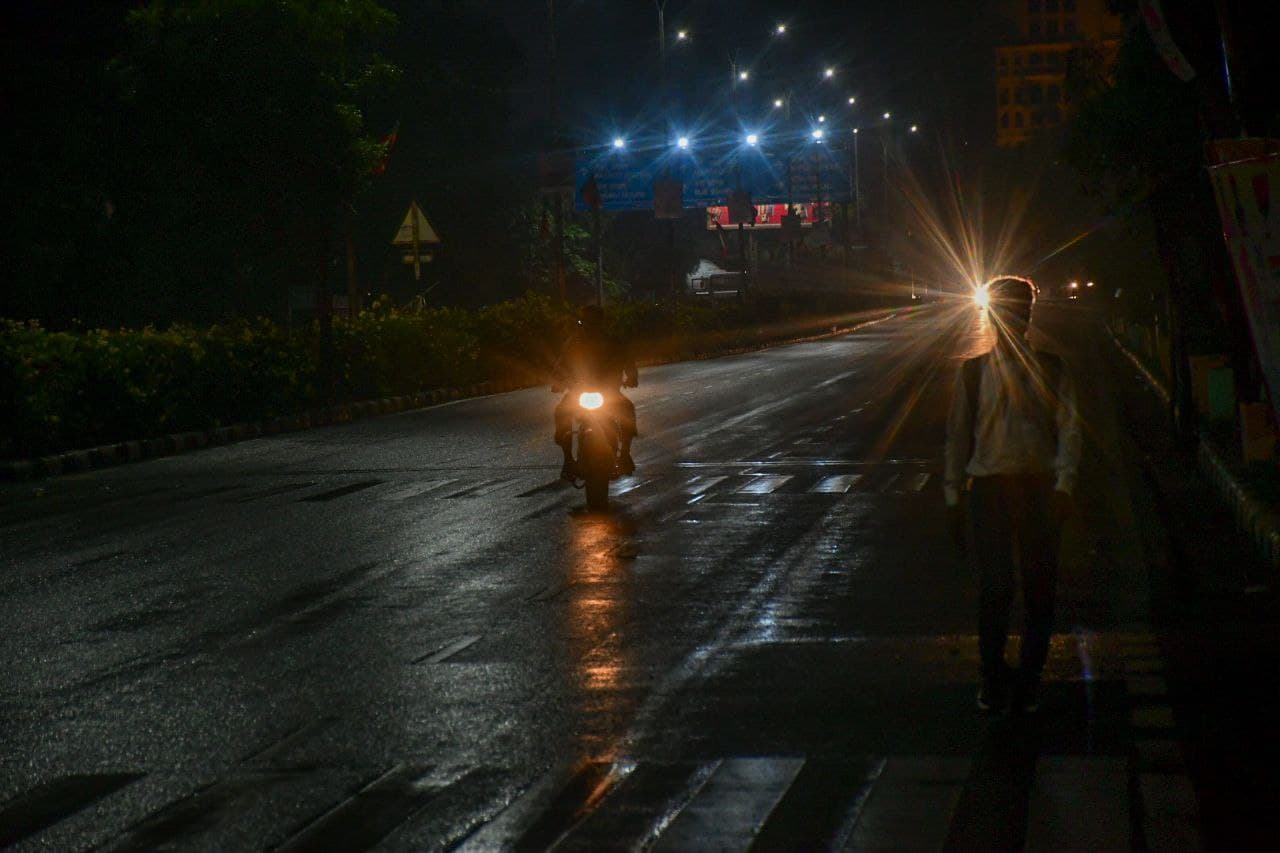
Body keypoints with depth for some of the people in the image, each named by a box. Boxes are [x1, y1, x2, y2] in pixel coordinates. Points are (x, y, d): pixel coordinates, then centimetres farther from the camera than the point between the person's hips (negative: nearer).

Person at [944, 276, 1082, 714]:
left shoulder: (1050, 371, 7)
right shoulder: (973, 373, 7)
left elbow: (1069, 430, 2)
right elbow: (957, 436, 10)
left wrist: (1063, 485, -12)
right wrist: (953, 498, 6)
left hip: (1040, 486, 1)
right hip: (989, 485, -1)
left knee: (1040, 588, 3)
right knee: (995, 587, -8)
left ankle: (1029, 677, 15)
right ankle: (992, 675, 7)